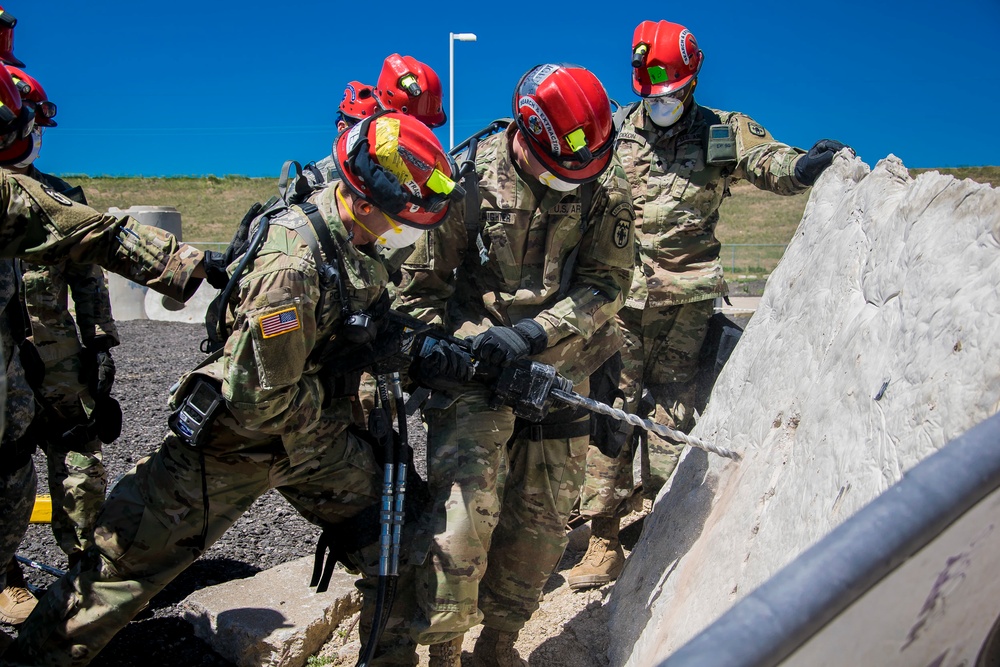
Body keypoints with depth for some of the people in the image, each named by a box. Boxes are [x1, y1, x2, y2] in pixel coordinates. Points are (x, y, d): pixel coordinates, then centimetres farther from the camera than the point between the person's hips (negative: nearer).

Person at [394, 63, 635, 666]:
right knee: (464, 507, -15)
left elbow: (608, 283, -9)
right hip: (478, 364, -3)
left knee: (544, 517, 8)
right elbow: (422, 281, -3)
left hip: (559, 364, 3)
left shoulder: (607, 188, -5)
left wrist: (530, 333, -22)